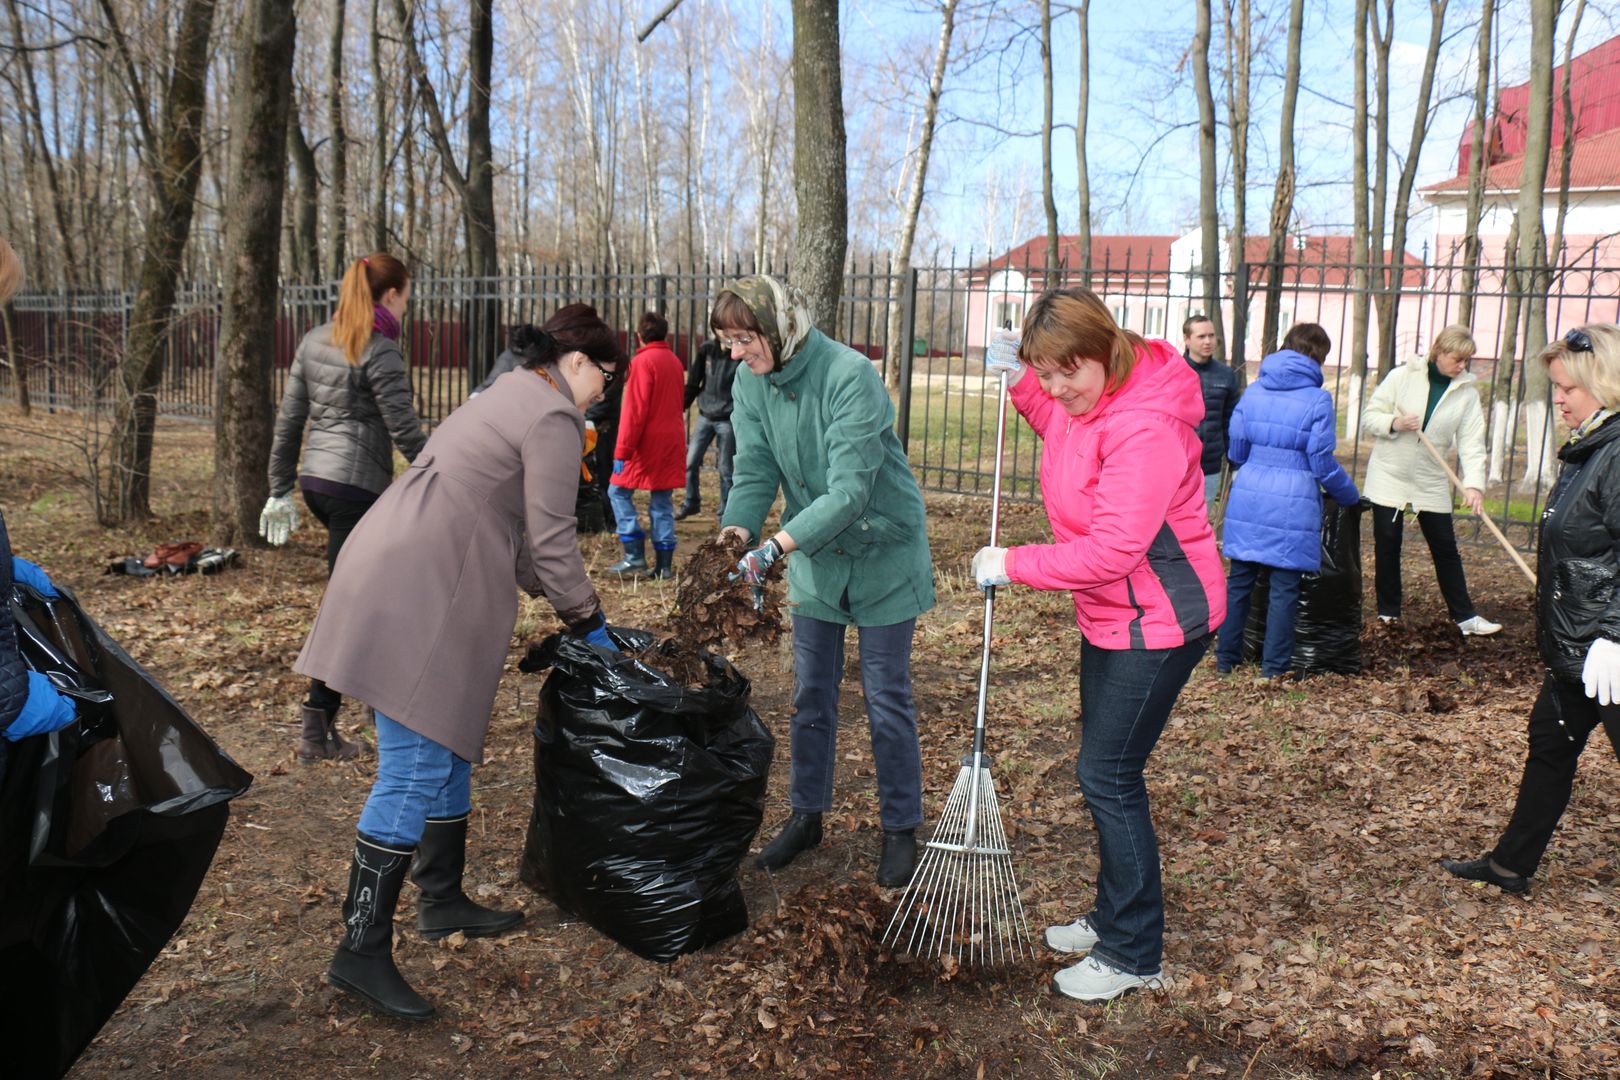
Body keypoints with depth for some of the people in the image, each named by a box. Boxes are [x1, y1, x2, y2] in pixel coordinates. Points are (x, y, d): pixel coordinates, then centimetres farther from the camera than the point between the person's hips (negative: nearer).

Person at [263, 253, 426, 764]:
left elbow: (288, 419, 14)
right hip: (357, 485, -8)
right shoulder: (380, 349, -11)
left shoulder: (314, 341, 12)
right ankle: (317, 728, 0)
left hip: (315, 480, 8)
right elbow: (404, 428, -14)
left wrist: (280, 489, 18)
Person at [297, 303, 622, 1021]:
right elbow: (551, 540, -9)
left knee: (450, 748, 18)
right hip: (415, 599, -11)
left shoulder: (511, 397, 24)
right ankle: (361, 953, -2)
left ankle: (442, 902, 30)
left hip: (406, 580, 11)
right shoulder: (554, 420, -8)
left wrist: (557, 599, 27)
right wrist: (588, 622, 4)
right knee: (414, 771, -8)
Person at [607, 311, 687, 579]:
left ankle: (635, 555, -4)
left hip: (647, 443, -7)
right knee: (662, 502, 8)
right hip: (672, 442, 7)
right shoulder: (675, 361, 13)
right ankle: (664, 564, 6)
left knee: (619, 491, 5)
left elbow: (634, 411, -15)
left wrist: (622, 451, -14)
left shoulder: (642, 361, -10)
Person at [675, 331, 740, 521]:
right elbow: (693, 382, 7)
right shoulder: (706, 349, 1)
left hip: (728, 420, -3)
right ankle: (691, 503, 25)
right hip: (705, 417, 4)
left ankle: (725, 511, 15)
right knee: (690, 462, 5)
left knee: (726, 469, 2)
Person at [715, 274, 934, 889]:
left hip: (882, 550, -5)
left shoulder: (850, 376, -27)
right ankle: (806, 815, 29)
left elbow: (850, 489, -33)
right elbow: (754, 470, -10)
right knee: (811, 694, 13)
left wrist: (780, 544, -42)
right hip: (814, 556, 6)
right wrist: (737, 529, -30)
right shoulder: (749, 385, -6)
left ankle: (901, 827, 20)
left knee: (886, 698, 4)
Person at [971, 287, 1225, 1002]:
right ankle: (1114, 918, 35)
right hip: (1111, 615, 10)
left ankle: (1134, 956, 12)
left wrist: (1015, 564, -21)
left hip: (1157, 622, -10)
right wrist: (1020, 381, 7)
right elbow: (1059, 425, 26)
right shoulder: (1085, 399, 2)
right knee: (1105, 769, 18)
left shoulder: (1144, 428, -27)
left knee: (1108, 775, -5)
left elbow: (1113, 548, -32)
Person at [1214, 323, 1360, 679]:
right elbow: (1322, 463, -6)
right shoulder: (1317, 400, -7)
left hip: (1247, 497, 4)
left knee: (1239, 580, 12)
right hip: (1292, 503, -4)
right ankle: (1275, 667, 10)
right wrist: (1352, 497, 10)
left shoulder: (1253, 391, 6)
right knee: (1284, 587, 4)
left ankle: (1226, 658, 18)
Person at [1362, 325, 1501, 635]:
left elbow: (1471, 443, -7)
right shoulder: (1402, 377, -6)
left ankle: (1464, 615, 13)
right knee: (1387, 546, 4)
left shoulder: (1466, 393, -1)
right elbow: (1369, 417, -4)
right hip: (1389, 475, -2)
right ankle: (1388, 613, 16)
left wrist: (1474, 483, -21)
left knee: (1446, 548, 6)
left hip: (1432, 481, 2)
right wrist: (1395, 423, -24)